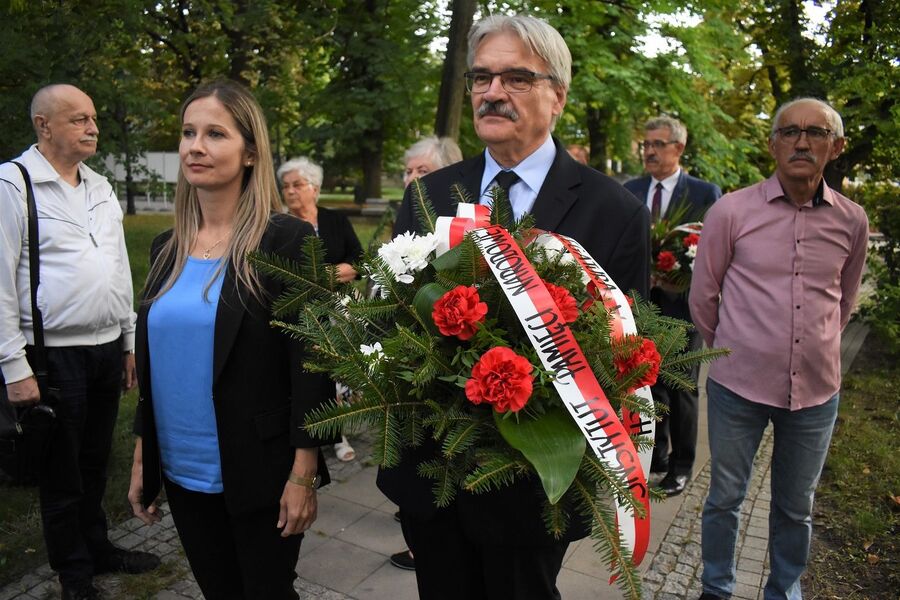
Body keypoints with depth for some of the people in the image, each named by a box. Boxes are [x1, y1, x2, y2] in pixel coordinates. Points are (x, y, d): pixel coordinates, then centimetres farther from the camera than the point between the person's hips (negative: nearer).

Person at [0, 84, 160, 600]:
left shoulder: (101, 187, 11)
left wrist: (131, 342, 14)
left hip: (108, 349, 6)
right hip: (55, 356, -5)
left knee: (96, 462, 19)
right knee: (62, 473, 11)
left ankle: (98, 548, 38)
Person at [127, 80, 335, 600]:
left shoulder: (287, 239, -13)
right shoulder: (167, 247, 5)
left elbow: (310, 362, -14)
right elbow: (153, 361, 12)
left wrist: (303, 475, -14)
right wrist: (142, 459, 13)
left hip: (258, 473, -5)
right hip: (181, 472, 5)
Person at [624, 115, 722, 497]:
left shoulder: (705, 193, -4)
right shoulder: (631, 190, 7)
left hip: (681, 303, -3)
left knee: (680, 387, 7)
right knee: (649, 382, 13)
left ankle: (681, 465, 23)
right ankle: (656, 454, 31)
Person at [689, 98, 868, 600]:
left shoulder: (852, 221, 1)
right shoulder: (732, 211, -8)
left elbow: (844, 301, 16)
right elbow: (703, 296, 1)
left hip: (816, 391, 3)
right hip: (738, 387, -2)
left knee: (796, 509, 18)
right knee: (725, 499, 12)